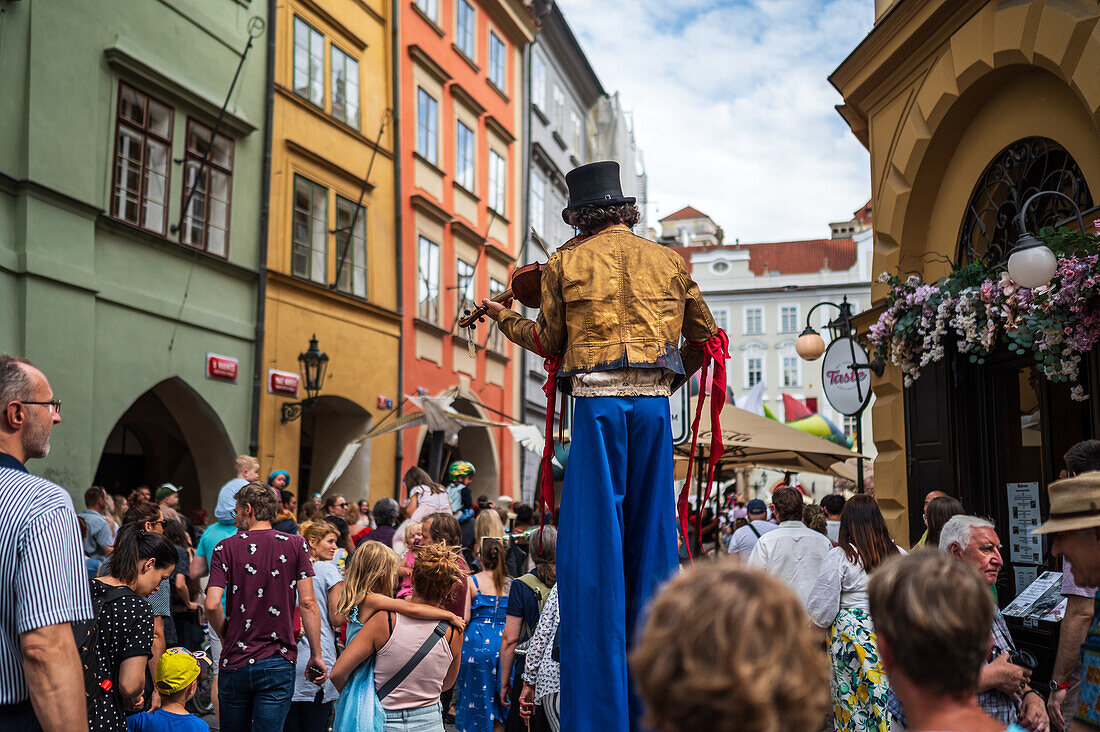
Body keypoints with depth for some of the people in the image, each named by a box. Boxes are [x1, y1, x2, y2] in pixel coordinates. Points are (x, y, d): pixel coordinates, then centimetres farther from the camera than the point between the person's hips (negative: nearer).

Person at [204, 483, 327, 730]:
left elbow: (212, 605, -11)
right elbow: (307, 602, -6)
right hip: (278, 663, 0)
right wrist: (316, 655, 0)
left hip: (235, 662, 1)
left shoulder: (226, 548, -2)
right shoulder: (296, 545, 0)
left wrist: (226, 637, 8)